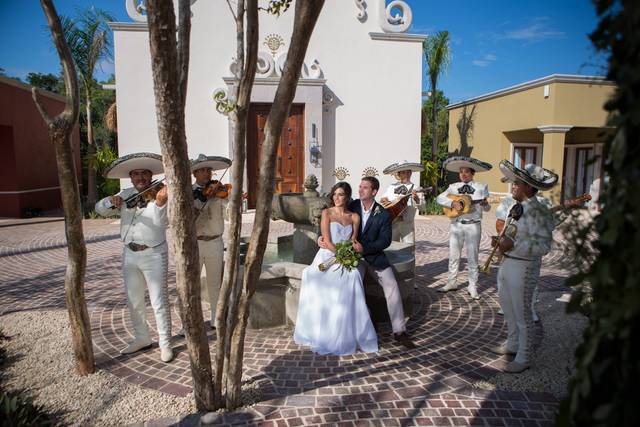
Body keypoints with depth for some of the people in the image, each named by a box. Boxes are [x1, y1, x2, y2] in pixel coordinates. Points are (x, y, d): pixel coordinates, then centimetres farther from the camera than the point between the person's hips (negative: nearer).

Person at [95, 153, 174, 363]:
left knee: (159, 301, -1)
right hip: (130, 254, 6)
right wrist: (111, 202, -18)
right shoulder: (125, 195, 6)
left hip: (154, 255, -5)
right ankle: (142, 339, 34)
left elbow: (161, 223, -24)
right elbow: (100, 209, 4)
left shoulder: (160, 195, -10)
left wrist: (160, 203, -42)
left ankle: (165, 344, 13)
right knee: (134, 301, 16)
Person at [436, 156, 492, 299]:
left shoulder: (481, 187, 3)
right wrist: (452, 202, -17)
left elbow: (486, 208, 2)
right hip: (456, 224, 2)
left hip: (473, 225, -2)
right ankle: (452, 282, 23)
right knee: (453, 255, 10)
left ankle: (473, 286, 13)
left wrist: (485, 204, -21)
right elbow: (439, 198, -2)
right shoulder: (453, 187, 7)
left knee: (472, 257, 3)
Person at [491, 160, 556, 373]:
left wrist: (513, 245, -27)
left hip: (522, 267, -9)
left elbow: (543, 245, -24)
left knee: (522, 315, 6)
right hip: (506, 263, 9)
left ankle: (523, 358, 22)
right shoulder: (516, 207, 8)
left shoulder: (538, 211, -19)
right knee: (508, 310, 24)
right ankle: (512, 344, 44)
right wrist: (502, 240, 8)